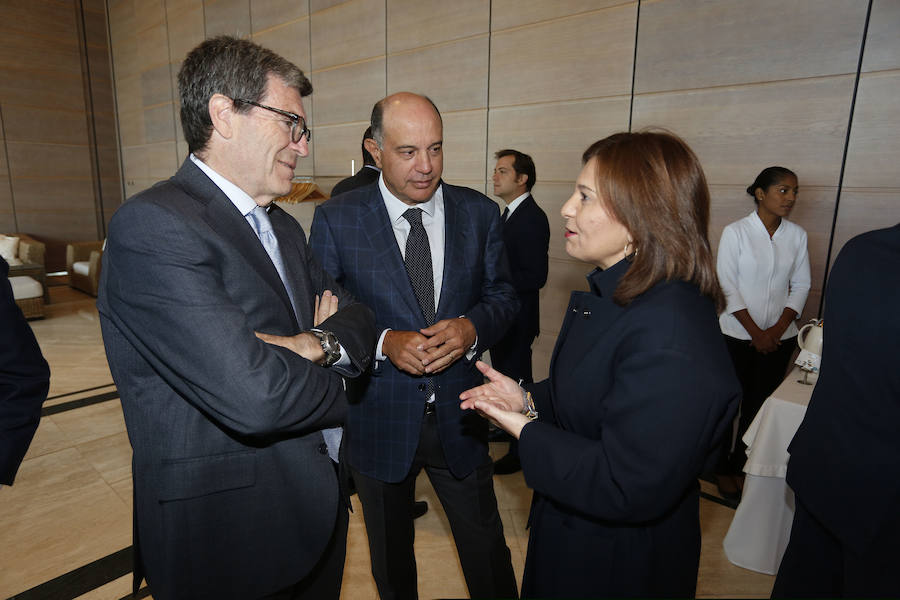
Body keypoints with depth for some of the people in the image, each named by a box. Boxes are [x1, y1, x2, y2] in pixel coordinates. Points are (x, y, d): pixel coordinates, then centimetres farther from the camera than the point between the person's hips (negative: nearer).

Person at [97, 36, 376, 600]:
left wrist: (318, 344, -19)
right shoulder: (152, 226, -22)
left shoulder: (285, 227, 7)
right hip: (228, 537, -7)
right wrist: (337, 389, -11)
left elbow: (359, 319, 4)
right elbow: (255, 396, -31)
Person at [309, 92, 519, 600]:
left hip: (459, 419, 1)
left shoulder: (480, 213, -3)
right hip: (378, 420, 0)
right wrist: (383, 343, -24)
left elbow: (504, 293, 2)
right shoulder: (336, 220, -9)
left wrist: (472, 328, -20)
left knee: (488, 555, 20)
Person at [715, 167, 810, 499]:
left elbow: (801, 285, 6)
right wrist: (755, 332, -11)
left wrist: (779, 328, -6)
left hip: (779, 337, 3)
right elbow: (727, 286, -9)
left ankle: (741, 466, 26)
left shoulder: (797, 235, 3)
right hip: (737, 335, -3)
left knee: (760, 404, 8)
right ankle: (724, 468, 22)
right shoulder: (736, 232, -8)